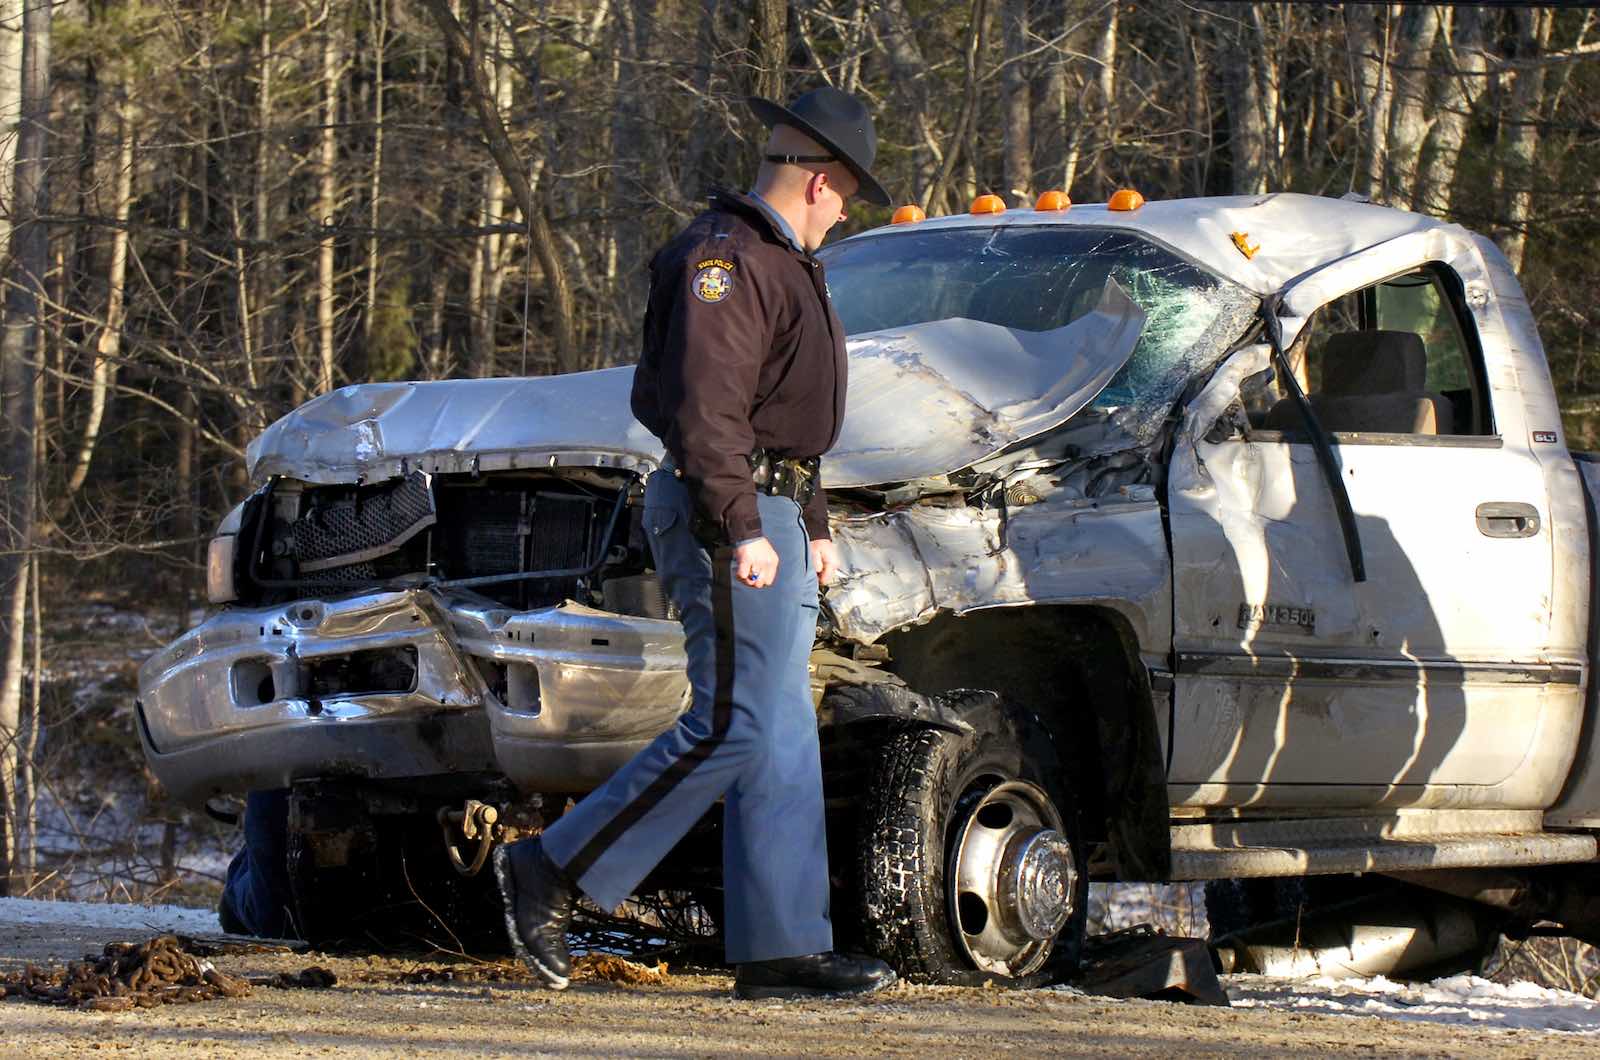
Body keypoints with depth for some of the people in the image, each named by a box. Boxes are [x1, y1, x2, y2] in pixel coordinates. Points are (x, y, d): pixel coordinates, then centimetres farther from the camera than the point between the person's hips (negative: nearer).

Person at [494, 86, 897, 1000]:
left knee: (784, 739, 7)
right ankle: (552, 873, -9)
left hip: (771, 514, 11)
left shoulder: (782, 265, 22)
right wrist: (741, 530, -25)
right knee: (735, 726, -14)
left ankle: (782, 949, 7)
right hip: (728, 515, -11)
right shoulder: (724, 260, -12)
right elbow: (705, 406, -22)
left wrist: (812, 525, 27)